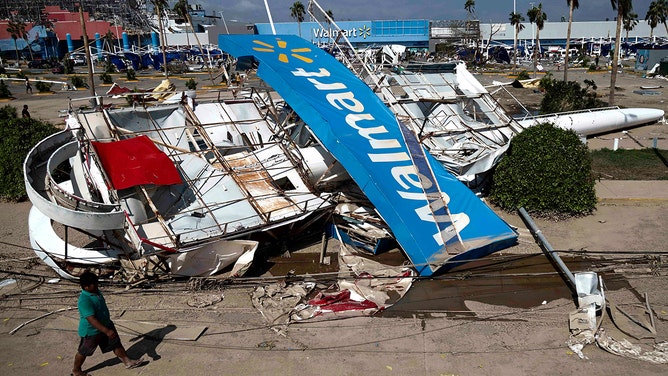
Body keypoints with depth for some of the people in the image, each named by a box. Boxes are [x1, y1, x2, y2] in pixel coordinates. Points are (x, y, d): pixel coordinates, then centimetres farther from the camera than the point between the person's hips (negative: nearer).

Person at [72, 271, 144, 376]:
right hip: (91, 331, -8)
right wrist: (106, 331, -40)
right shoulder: (84, 300, -33)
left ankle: (127, 362, 27)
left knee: (116, 344, 15)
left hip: (106, 325, 8)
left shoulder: (96, 291, -2)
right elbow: (91, 320, -37)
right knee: (84, 351, 14)